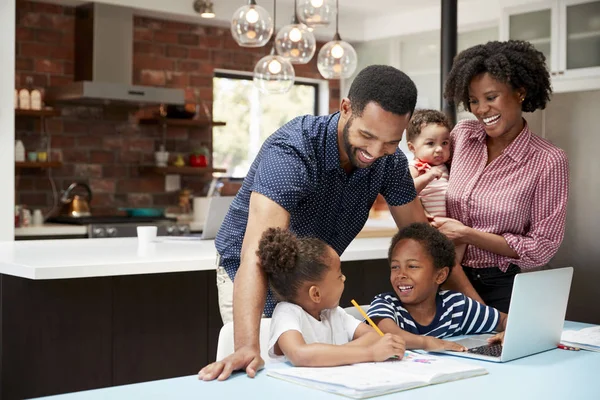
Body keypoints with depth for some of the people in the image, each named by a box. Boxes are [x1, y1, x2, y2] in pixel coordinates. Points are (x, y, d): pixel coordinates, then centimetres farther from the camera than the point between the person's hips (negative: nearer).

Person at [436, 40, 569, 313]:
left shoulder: (548, 161, -8)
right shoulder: (461, 135, 2)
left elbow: (542, 248, -8)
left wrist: (466, 234, -14)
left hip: (499, 288, -2)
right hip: (447, 278, 3)